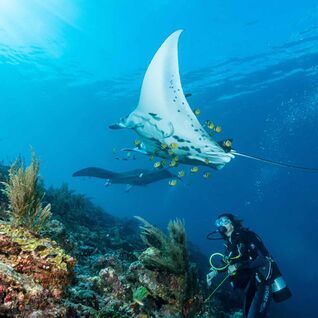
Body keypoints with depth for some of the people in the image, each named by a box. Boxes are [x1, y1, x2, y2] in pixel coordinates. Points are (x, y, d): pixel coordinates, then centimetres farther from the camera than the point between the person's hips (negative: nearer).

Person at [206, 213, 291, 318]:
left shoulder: (246, 236, -15)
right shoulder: (229, 243, 5)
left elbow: (262, 259, -24)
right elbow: (227, 263, 22)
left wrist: (238, 266, -23)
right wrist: (215, 271, 5)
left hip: (263, 282, -8)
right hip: (249, 285, 8)